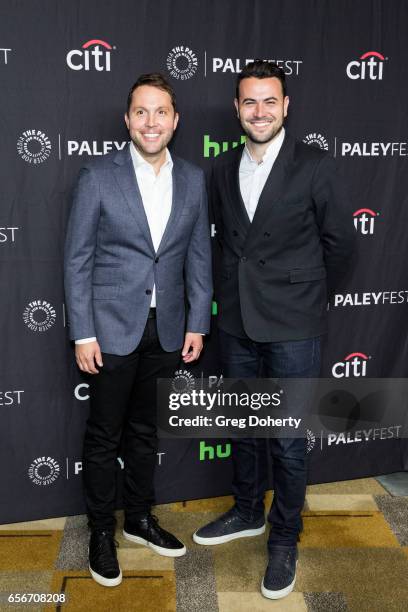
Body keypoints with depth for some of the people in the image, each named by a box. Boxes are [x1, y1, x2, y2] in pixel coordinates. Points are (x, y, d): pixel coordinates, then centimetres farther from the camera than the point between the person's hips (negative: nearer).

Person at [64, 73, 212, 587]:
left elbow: (199, 257, 7)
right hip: (112, 328, -3)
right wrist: (83, 334, -10)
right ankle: (101, 531, 28)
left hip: (167, 330, 3)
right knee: (104, 436, 9)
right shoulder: (98, 176, -6)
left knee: (145, 430, 18)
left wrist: (197, 324, 3)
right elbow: (77, 260, -7)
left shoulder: (192, 179, 4)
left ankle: (139, 517, 36)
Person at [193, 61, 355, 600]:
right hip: (236, 319, 5)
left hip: (292, 325, -5)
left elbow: (340, 240, -1)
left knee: (288, 439, 5)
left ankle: (284, 539, 26)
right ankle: (248, 514, 40)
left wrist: (308, 292, 8)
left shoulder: (316, 167, -9)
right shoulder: (223, 168, 5)